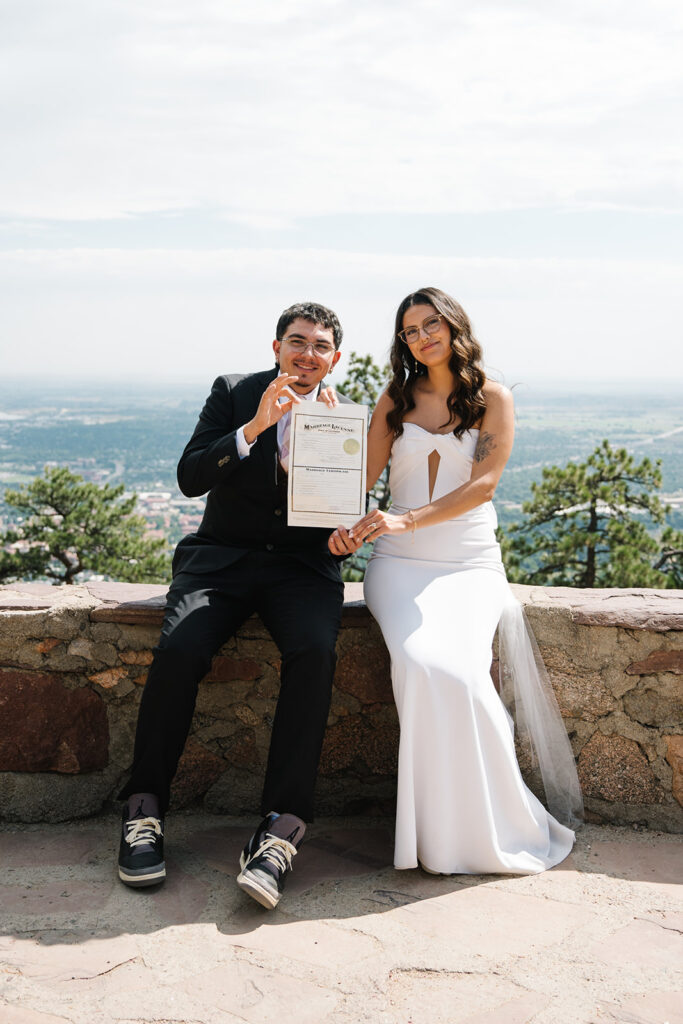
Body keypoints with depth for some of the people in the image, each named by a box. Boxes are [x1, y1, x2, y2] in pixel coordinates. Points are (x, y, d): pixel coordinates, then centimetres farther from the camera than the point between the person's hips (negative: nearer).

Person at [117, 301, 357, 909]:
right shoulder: (233, 392, 6)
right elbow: (190, 478, -6)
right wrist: (255, 427, -18)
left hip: (303, 564, 0)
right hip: (223, 556, 0)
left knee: (315, 652, -32)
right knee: (180, 648, -28)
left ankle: (282, 826, -31)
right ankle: (145, 808, -11)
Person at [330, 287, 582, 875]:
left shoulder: (493, 398, 6)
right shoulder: (396, 399, 13)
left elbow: (483, 483, -8)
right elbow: (363, 475, 6)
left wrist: (407, 520, -22)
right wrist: (347, 522, -18)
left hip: (470, 561, -1)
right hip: (400, 563, 1)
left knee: (455, 666, -28)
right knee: (422, 663, -28)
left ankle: (482, 830, -8)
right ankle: (439, 829, -13)